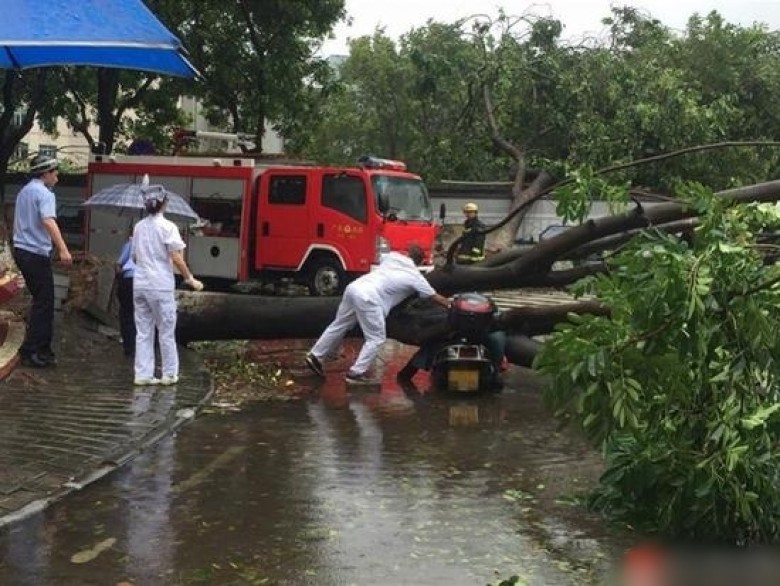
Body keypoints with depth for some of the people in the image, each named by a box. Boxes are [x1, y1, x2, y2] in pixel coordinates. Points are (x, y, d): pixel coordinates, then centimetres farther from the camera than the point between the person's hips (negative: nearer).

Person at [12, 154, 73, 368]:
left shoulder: (24, 191, 17)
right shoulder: (44, 193, -12)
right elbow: (48, 221, -28)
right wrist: (63, 249, -37)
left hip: (21, 251, 9)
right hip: (37, 254, -9)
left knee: (41, 300, 15)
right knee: (43, 303, -4)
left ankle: (42, 348, 18)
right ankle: (30, 351, -4)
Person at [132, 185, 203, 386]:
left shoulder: (139, 227, 9)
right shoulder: (167, 226, -8)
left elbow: (135, 257, 15)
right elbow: (176, 258, -12)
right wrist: (190, 279, -4)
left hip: (140, 284, 5)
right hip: (160, 285, -5)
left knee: (143, 331, 8)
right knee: (166, 331, 5)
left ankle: (143, 373, 7)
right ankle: (169, 374, 9)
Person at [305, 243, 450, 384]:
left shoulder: (392, 256, 20)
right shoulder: (416, 277, 7)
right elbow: (436, 298, 15)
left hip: (354, 287, 7)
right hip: (369, 298, -7)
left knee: (339, 326, 21)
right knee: (376, 339, 5)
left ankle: (315, 356, 28)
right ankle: (356, 373, 4)